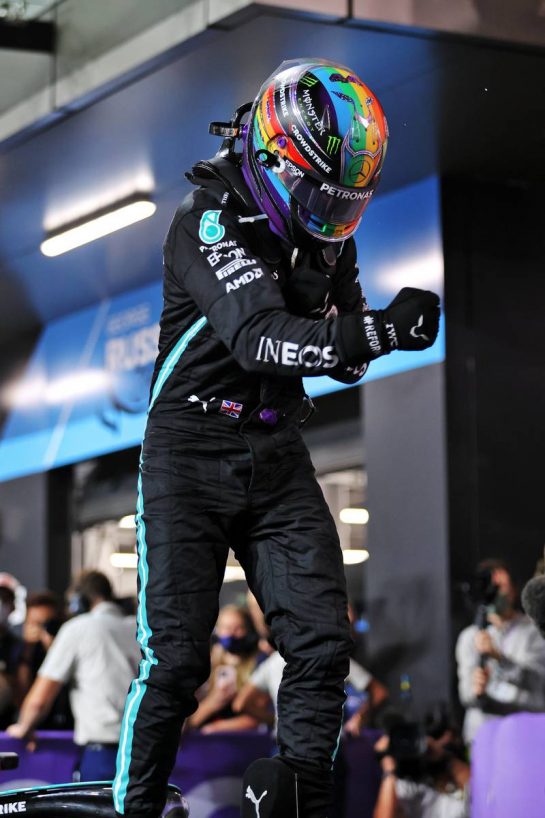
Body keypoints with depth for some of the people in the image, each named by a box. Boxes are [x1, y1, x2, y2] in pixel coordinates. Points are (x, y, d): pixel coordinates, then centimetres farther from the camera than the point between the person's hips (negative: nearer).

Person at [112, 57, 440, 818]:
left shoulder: (326, 234, 6)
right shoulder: (211, 219, -15)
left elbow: (342, 354, 11)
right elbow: (258, 338, -29)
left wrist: (364, 336, -13)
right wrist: (380, 331, -39)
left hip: (277, 454, 6)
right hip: (192, 451, -6)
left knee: (322, 639, -3)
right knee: (175, 655, -9)